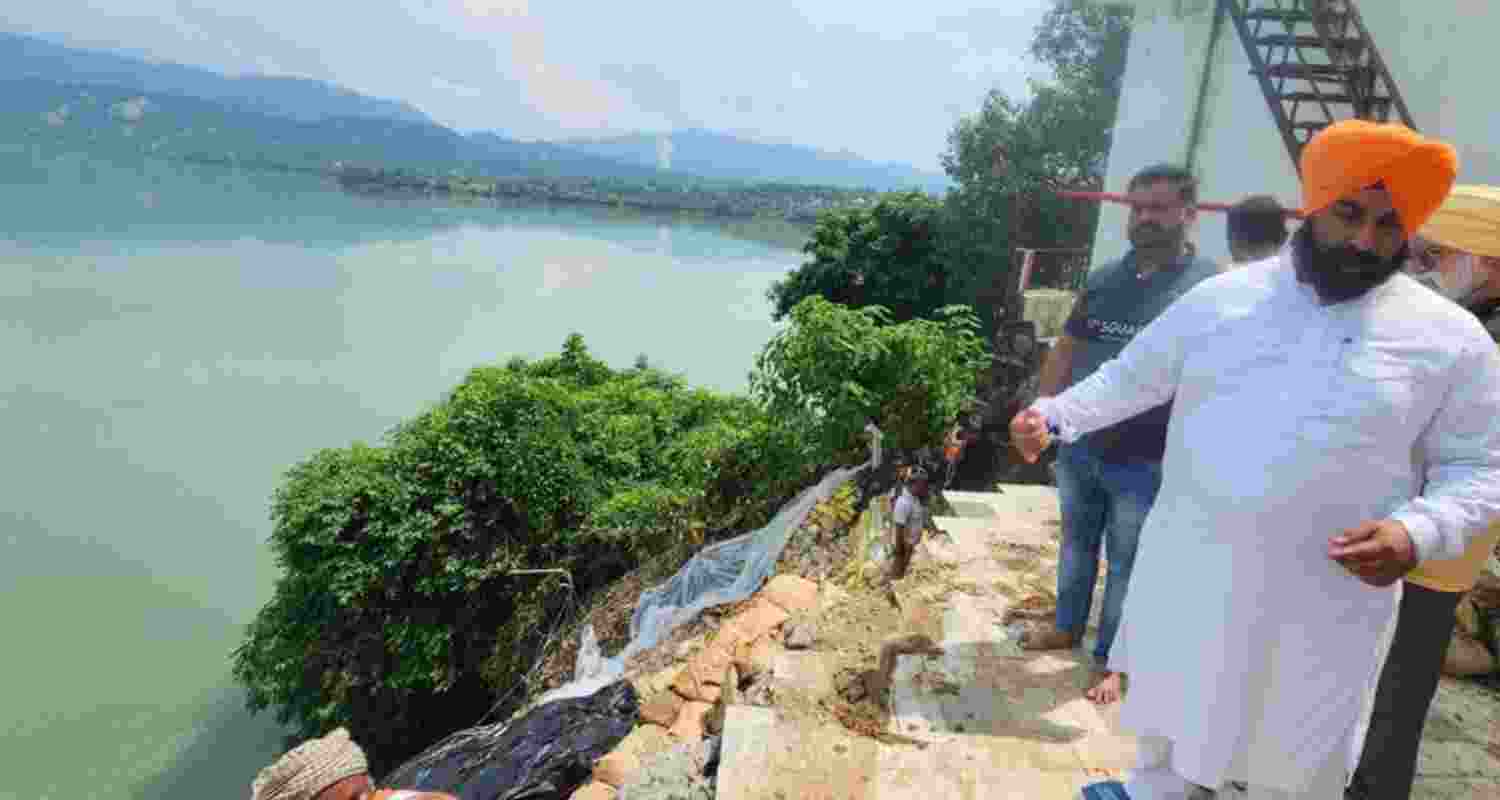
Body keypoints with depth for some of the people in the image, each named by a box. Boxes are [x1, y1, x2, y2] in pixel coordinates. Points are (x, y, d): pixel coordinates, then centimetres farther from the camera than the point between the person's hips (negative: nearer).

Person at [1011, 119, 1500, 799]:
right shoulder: (1221, 298, -1)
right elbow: (1131, 378, 8)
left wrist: (1417, 533, -19)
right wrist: (1055, 415, -4)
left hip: (1321, 601, -1)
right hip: (1187, 576, 2)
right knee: (1170, 712, 24)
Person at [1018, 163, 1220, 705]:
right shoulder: (1105, 278, 6)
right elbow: (1066, 349, 12)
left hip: (1145, 461, -5)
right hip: (1078, 447, 5)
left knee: (1126, 563, 10)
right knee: (1076, 542, 20)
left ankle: (1108, 659, 27)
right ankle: (1068, 627, 41)